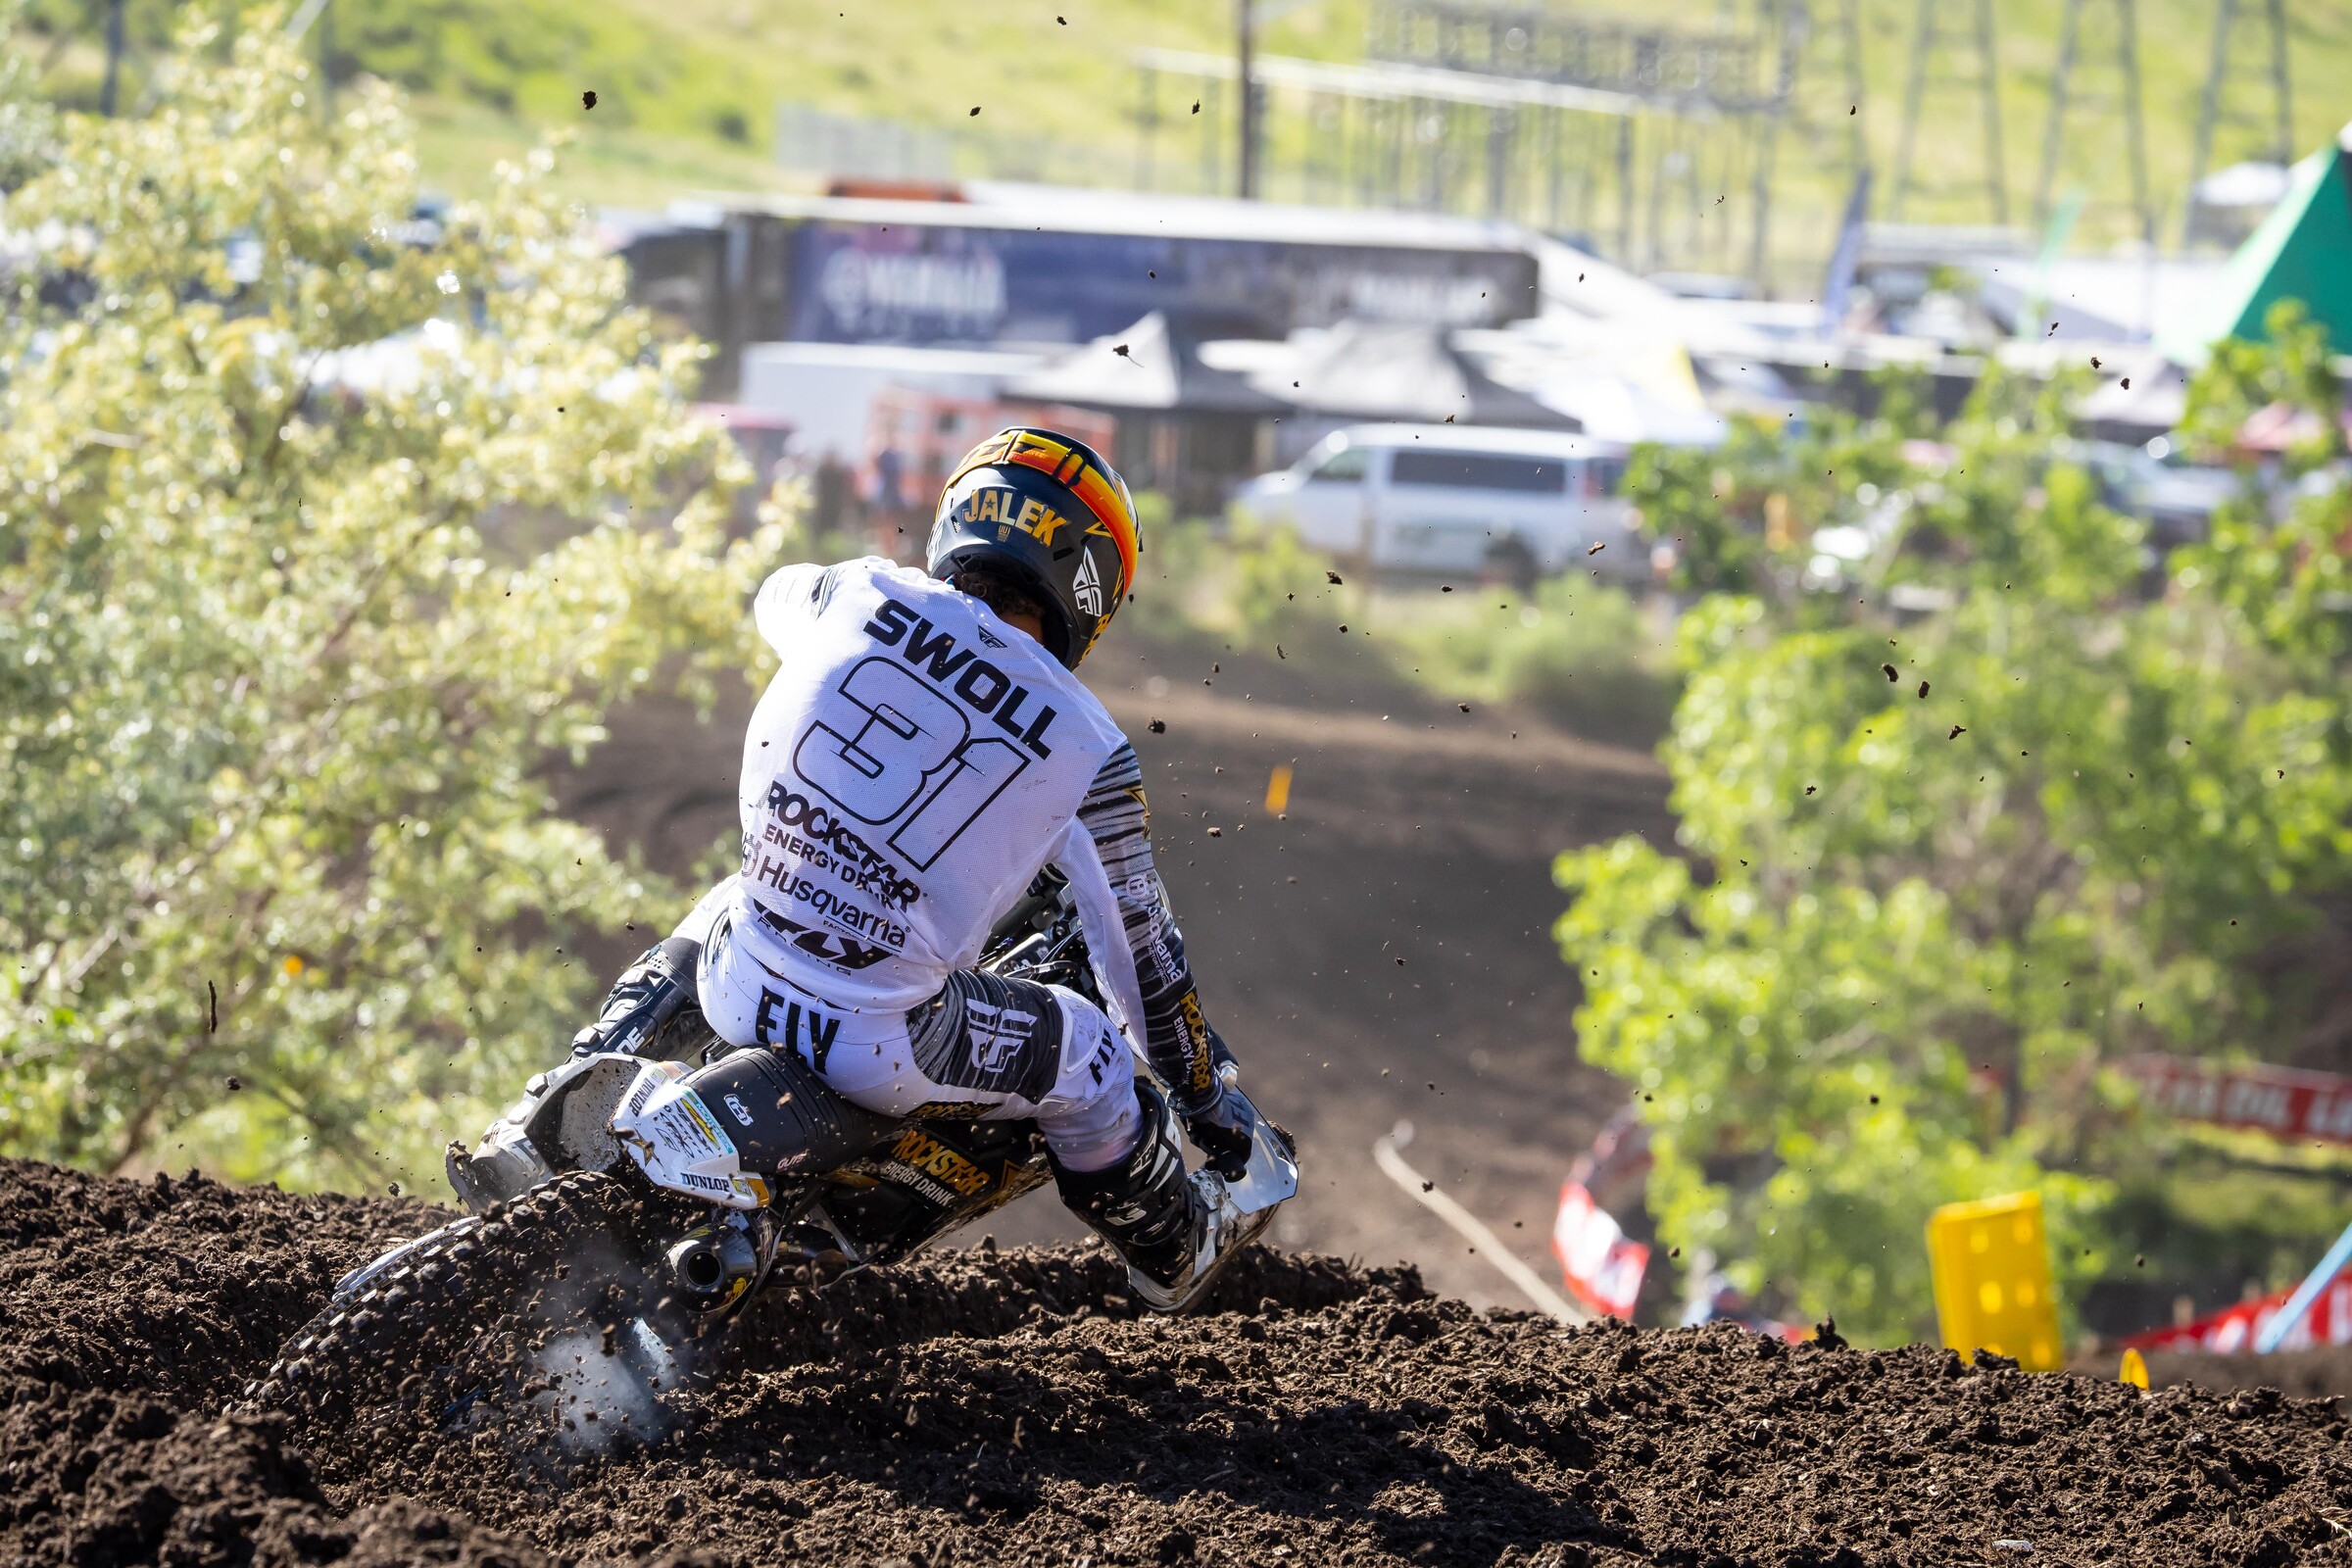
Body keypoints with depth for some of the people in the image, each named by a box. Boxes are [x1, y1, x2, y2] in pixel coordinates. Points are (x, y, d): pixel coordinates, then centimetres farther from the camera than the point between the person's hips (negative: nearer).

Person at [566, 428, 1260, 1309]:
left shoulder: (863, 596, 1)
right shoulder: (1088, 749, -5)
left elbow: (773, 597, 29)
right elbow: (1140, 945, 5)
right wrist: (1204, 1086, 21)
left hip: (738, 994, 4)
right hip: (878, 1049, -4)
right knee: (1092, 1063, 23)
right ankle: (1174, 1255, 45)